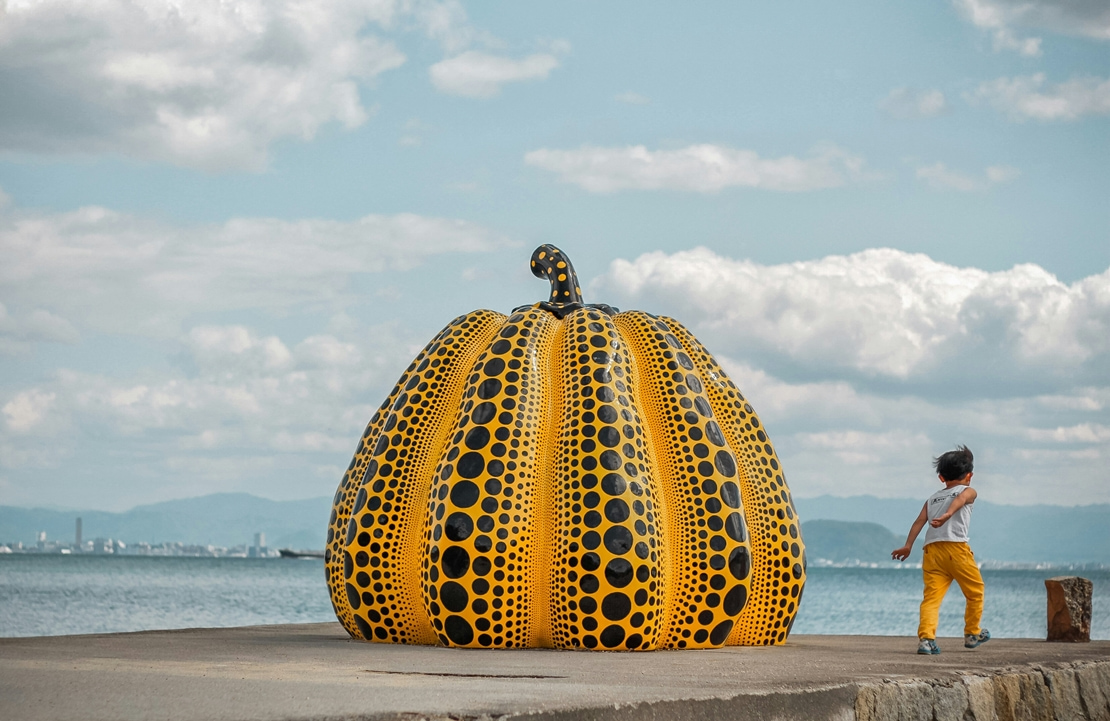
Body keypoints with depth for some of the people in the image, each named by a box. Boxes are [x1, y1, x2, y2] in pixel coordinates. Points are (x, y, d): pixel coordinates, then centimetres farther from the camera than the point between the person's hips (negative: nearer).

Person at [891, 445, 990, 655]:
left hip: (932, 550, 4)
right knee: (975, 591, 15)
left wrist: (908, 546, 6)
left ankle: (926, 638, -20)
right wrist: (947, 515, -28)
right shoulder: (968, 492, 14)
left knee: (932, 596, -4)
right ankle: (972, 634, 24)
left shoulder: (932, 499, 27)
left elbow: (919, 521, 12)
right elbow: (958, 501, -10)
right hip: (956, 547, -4)